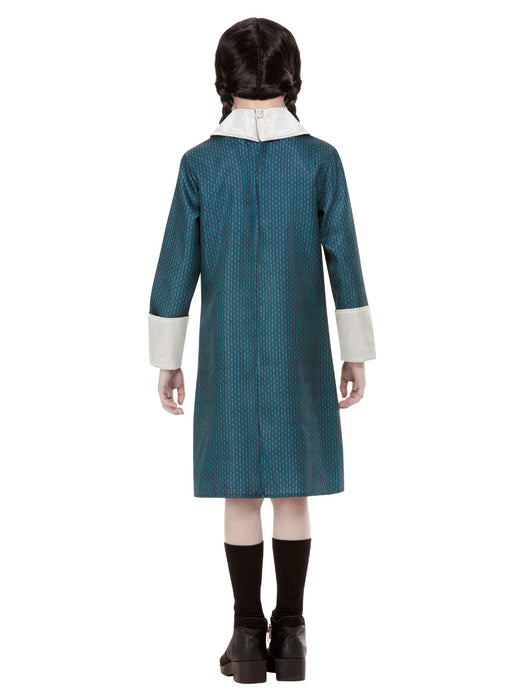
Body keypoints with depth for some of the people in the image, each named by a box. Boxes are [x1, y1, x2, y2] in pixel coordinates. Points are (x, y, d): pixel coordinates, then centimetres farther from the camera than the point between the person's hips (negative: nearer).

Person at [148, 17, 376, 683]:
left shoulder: (201, 162, -6)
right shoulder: (321, 158, -6)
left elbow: (177, 266, -4)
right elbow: (344, 260, -3)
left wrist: (166, 360, 5)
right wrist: (356, 353, 6)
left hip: (228, 350, 0)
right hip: (299, 348, 0)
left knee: (240, 490, 8)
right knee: (293, 489, 9)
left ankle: (248, 639, 10)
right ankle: (289, 637, 11)